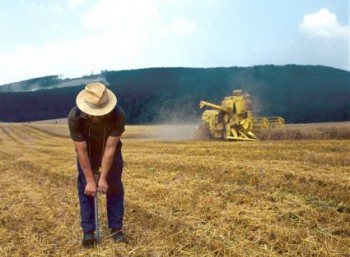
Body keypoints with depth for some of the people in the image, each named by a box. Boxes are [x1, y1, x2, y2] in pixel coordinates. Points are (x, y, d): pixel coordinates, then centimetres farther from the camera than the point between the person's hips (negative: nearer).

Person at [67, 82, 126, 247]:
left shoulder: (118, 115, -37)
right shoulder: (74, 117, -35)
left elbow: (110, 148, -31)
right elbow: (82, 151, -29)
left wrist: (103, 178, -28)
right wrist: (90, 180, -24)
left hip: (110, 152, 0)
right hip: (86, 153, 0)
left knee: (114, 188, 0)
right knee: (85, 188, -3)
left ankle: (116, 228, 12)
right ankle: (88, 231, 7)